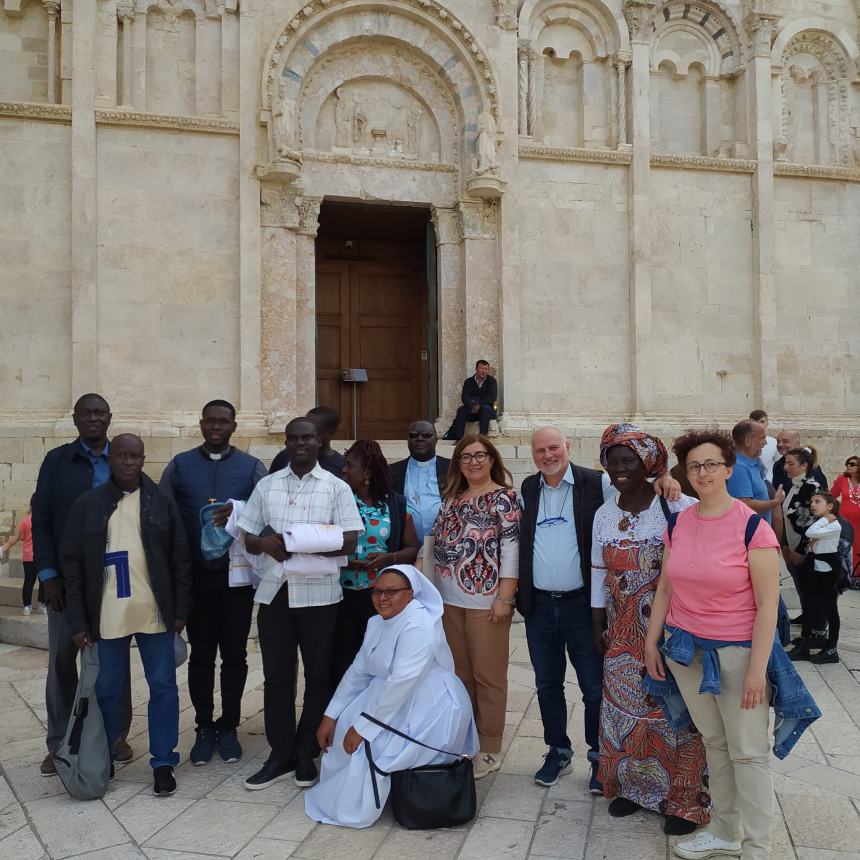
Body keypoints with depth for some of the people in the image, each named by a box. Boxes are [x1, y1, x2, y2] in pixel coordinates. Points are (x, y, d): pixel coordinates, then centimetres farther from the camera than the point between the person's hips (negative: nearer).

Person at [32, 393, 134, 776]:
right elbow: (41, 520, 1)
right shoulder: (56, 461, 3)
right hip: (67, 578, 0)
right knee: (62, 659, 5)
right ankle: (59, 744, 16)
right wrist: (48, 574, -7)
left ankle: (117, 734, 20)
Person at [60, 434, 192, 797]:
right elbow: (72, 563, 2)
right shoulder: (87, 504, 1)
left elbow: (180, 558, 4)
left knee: (163, 687, 5)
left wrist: (180, 610, 0)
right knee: (107, 691, 11)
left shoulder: (162, 502, 2)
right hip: (107, 616, 0)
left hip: (155, 614, 0)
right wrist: (78, 620, -3)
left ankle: (163, 763, 18)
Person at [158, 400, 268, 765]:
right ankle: (204, 729, 21)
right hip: (196, 575, 1)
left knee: (234, 654, 8)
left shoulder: (251, 467, 2)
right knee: (201, 654, 9)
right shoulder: (180, 465, 4)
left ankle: (229, 728, 21)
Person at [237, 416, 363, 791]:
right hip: (274, 592, 2)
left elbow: (348, 542, -7)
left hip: (319, 594, -2)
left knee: (319, 675, 7)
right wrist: (266, 543, -14)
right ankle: (280, 755, 20)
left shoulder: (336, 487, 1)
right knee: (276, 676, 8)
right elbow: (248, 541, 10)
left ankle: (306, 754, 21)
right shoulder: (266, 486, 9)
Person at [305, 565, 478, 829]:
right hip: (393, 700, 9)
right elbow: (358, 672, 5)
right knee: (344, 723, -2)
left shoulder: (419, 626, -25)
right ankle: (338, 791, 15)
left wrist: (362, 728, -24)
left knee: (366, 745, -19)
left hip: (430, 711, -9)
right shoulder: (377, 623, 5)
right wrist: (330, 716, -2)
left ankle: (353, 810, 2)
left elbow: (400, 684, -28)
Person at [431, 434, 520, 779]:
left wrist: (505, 598, -17)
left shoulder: (503, 498, -6)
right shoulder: (452, 498, 13)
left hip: (486, 601, -6)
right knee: (459, 673, 13)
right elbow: (440, 546, 15)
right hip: (450, 600, 6)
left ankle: (490, 749, 15)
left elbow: (510, 549, -12)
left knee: (488, 675, 3)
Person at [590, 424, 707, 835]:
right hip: (624, 633, 5)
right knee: (624, 706, 11)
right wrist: (598, 625, 14)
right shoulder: (604, 513, 5)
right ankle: (632, 785, 30)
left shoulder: (678, 507, -13)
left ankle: (684, 800, 20)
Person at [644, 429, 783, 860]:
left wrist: (758, 668, -16)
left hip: (735, 652, -4)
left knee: (748, 752, 3)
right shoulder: (678, 524, 2)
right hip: (685, 649, 5)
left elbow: (768, 605, -13)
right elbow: (665, 588, 10)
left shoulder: (752, 527, -13)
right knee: (713, 743, 15)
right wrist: (651, 641, 9)